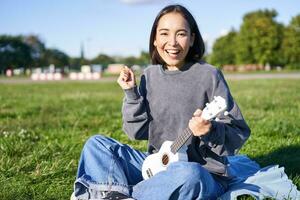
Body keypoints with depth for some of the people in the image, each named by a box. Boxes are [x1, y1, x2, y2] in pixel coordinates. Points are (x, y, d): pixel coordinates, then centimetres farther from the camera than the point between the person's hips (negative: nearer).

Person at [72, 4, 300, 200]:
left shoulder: (208, 75, -10)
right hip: (157, 165, 5)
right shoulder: (150, 76, 4)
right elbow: (137, 132, 4)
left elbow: (238, 134, -9)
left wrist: (210, 130, -29)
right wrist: (131, 93, -7)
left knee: (187, 174, -40)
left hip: (204, 172, -5)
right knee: (96, 144, -2)